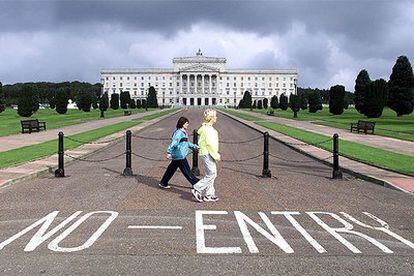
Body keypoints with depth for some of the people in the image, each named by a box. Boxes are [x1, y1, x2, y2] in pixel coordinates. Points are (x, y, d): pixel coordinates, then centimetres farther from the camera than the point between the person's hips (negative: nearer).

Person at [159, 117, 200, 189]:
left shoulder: (184, 132, 13)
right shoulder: (178, 133, -19)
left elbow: (186, 142, 26)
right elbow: (173, 143, -24)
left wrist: (194, 146, 28)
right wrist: (169, 152, -28)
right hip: (180, 156, -10)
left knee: (171, 169, 15)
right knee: (187, 171, 2)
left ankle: (163, 183, 24)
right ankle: (196, 183, 11)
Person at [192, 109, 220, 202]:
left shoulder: (209, 127, 16)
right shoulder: (206, 128, -16)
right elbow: (210, 143, -21)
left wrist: (216, 154, 19)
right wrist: (216, 155, -18)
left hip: (209, 154, 10)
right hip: (207, 154, -10)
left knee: (211, 174, 12)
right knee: (211, 174, -8)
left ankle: (209, 195, 18)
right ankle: (197, 189, -1)